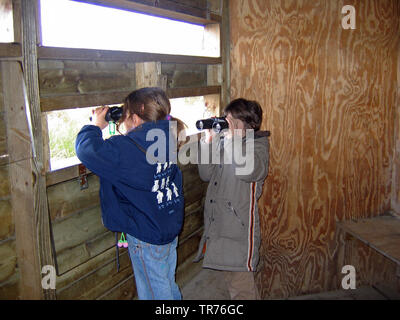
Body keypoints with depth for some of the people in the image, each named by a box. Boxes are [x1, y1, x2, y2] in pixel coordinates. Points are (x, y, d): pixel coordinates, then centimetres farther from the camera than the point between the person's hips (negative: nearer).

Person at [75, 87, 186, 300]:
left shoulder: (126, 149, -26)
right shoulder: (167, 140, -3)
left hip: (146, 237, -8)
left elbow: (87, 149, -19)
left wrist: (95, 126, -3)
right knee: (168, 286, 25)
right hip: (171, 229, 8)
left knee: (154, 292, 12)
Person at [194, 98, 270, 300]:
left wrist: (233, 138, -20)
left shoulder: (258, 143, -6)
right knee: (228, 274, 19)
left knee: (240, 283, -3)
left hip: (239, 223, -6)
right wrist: (208, 141, -2)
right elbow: (206, 174, 7)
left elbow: (249, 171, -28)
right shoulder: (222, 141, 9)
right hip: (217, 221, 6)